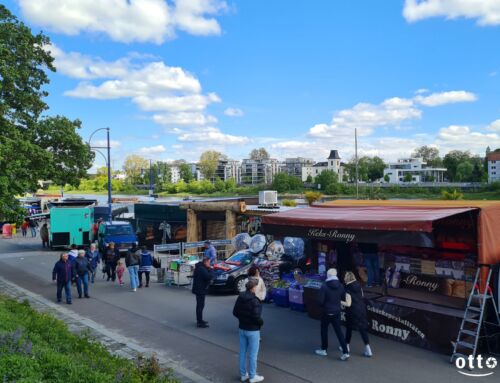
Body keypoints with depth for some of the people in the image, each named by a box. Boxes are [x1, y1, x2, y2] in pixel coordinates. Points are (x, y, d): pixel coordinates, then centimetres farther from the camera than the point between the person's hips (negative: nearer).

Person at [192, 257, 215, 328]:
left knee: (200, 305, 20)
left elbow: (207, 276, 15)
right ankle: (200, 323, -2)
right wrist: (211, 270, -16)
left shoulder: (200, 267, 12)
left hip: (200, 289, 11)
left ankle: (199, 320, 31)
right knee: (200, 306, -6)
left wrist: (209, 269, -1)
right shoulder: (201, 269, -22)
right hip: (200, 290, -11)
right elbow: (209, 277, -30)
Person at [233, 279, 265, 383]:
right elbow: (256, 316, -25)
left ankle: (243, 374, 28)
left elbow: (235, 312, 5)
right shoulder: (254, 300, -23)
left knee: (242, 352, 16)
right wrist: (261, 322, -6)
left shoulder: (240, 298, -1)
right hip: (252, 330, -7)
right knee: (253, 354, 7)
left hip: (242, 329, 7)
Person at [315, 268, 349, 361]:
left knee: (324, 330, 15)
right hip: (337, 312, 4)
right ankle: (345, 352, 4)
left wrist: (323, 306, 4)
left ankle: (323, 350, 26)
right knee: (339, 331, 10)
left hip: (327, 312, -4)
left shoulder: (324, 286, -19)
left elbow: (321, 301, -17)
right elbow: (344, 298, 5)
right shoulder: (340, 286, -5)